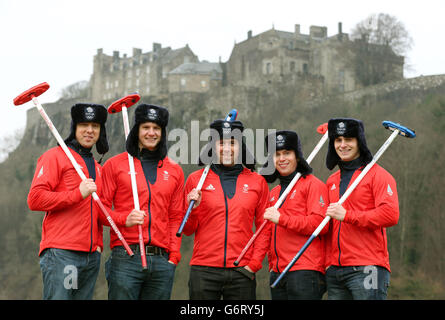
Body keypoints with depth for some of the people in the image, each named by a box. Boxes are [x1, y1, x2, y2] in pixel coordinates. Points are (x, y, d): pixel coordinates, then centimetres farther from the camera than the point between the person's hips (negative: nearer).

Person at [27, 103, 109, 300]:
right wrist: (78, 194, -14)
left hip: (91, 257, 7)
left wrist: (98, 243, 14)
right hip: (61, 254, -7)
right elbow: (35, 199, -10)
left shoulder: (97, 167, 22)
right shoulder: (55, 156, 0)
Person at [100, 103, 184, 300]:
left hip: (162, 261, 3)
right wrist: (124, 219, -14)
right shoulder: (115, 164, 7)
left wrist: (174, 255, 5)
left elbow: (176, 217, 15)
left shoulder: (174, 171, 15)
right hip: (125, 259, -3)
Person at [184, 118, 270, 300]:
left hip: (241, 271, 1)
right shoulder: (196, 180, 6)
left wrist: (254, 263, -1)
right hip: (204, 270, 0)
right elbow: (188, 230, 9)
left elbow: (265, 228, 9)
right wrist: (192, 208, -9)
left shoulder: (257, 182, 8)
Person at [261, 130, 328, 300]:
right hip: (277, 273, 7)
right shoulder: (273, 193, 21)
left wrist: (281, 219, -14)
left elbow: (319, 224, -13)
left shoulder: (313, 184, -1)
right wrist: (272, 263, 17)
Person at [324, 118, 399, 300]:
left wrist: (347, 215, -15)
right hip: (335, 269, 6)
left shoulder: (378, 175, -2)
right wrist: (327, 261, 12)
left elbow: (390, 215, -15)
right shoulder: (332, 181, 18)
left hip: (367, 267, -6)